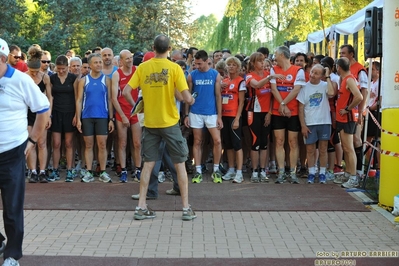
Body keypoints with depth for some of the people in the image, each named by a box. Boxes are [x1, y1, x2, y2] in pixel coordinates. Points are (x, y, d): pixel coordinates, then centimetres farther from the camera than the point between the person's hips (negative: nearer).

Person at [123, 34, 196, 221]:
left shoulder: (142, 67, 0)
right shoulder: (175, 68, -8)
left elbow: (126, 92, -3)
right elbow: (187, 98, -12)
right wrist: (191, 100, 9)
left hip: (150, 123, 3)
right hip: (170, 122, -3)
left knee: (148, 164, 11)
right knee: (180, 164, 7)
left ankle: (141, 207, 11)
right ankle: (186, 208, 9)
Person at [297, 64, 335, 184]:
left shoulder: (325, 85, -1)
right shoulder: (305, 87, 1)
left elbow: (331, 93, -26)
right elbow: (301, 108, 2)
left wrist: (328, 76, -15)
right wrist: (303, 125, -4)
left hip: (324, 122, -1)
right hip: (309, 123, 1)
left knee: (323, 150, 7)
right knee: (310, 149, 6)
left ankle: (322, 173, 17)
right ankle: (311, 173, 17)